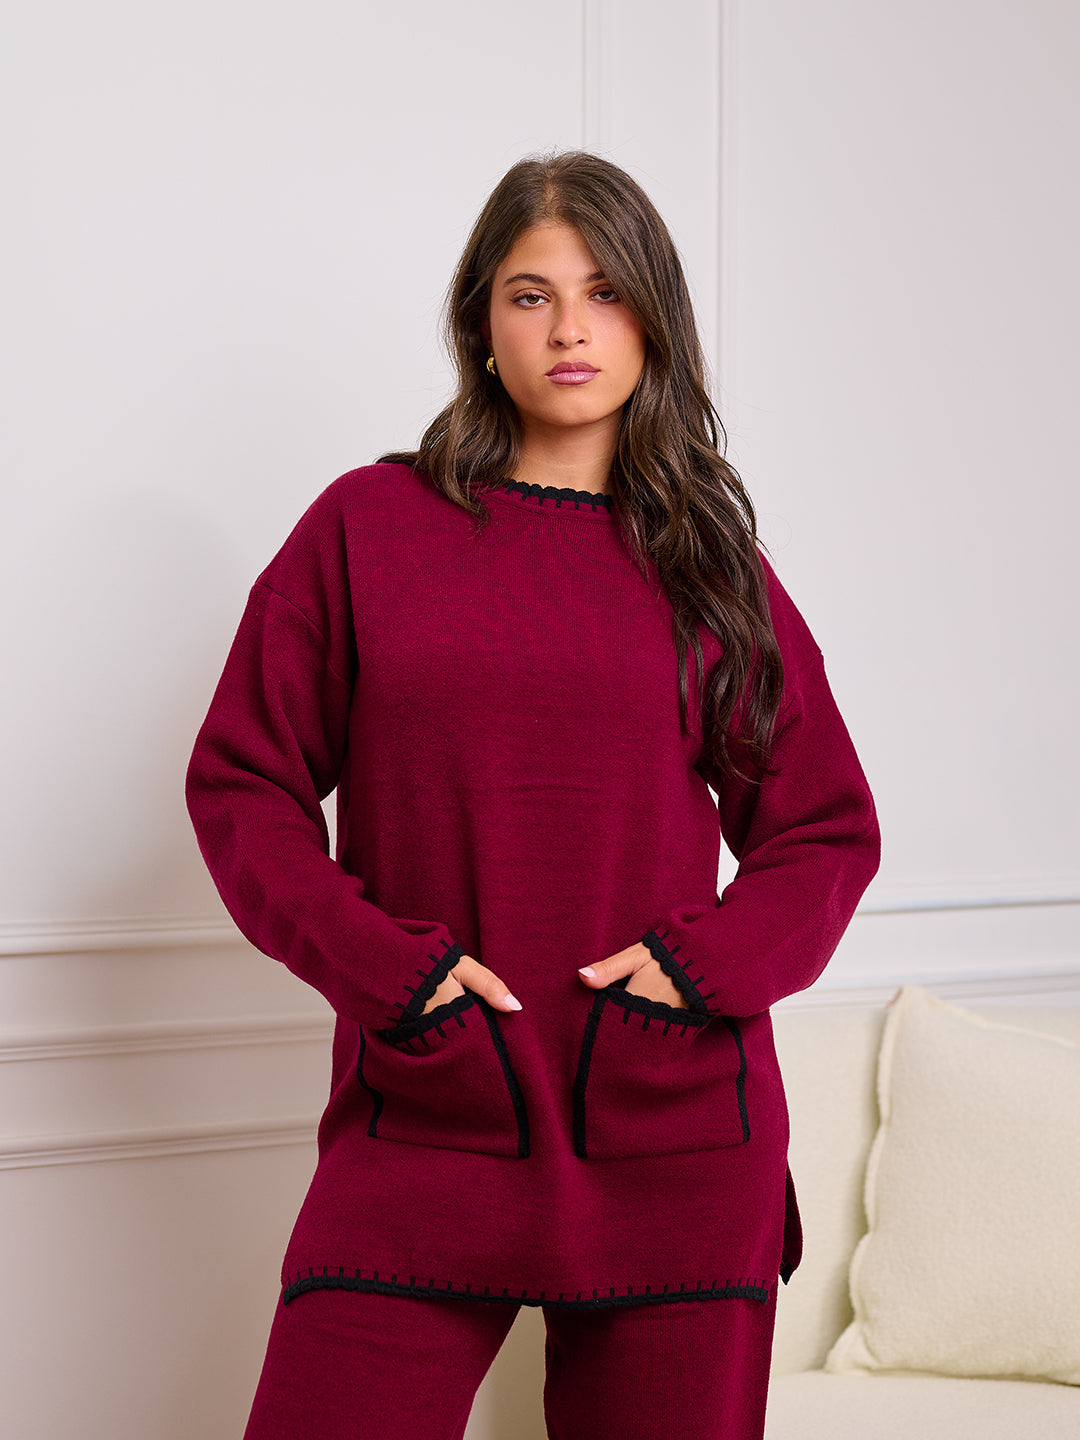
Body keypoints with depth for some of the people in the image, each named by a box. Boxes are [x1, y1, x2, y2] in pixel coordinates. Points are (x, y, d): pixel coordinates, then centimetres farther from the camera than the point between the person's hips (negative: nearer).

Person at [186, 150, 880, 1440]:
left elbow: (828, 829, 12)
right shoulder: (369, 525, 5)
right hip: (420, 1129, -1)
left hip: (679, 1144, 2)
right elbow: (242, 780, 5)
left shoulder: (709, 562, 9)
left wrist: (706, 961, -6)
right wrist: (382, 962, -8)